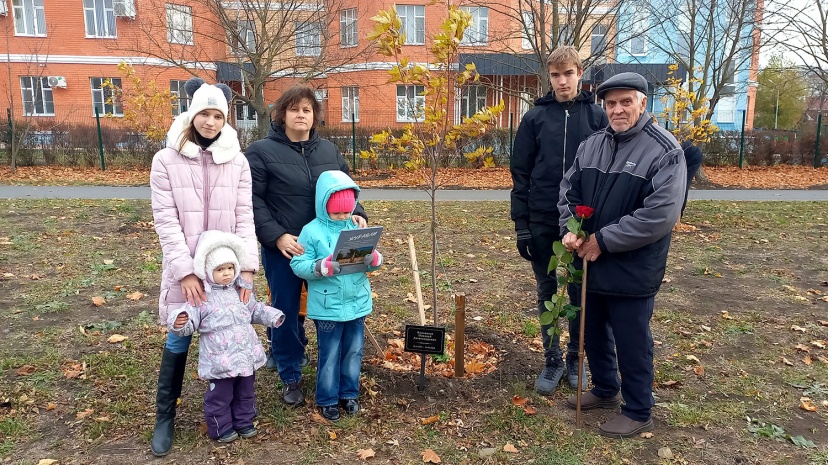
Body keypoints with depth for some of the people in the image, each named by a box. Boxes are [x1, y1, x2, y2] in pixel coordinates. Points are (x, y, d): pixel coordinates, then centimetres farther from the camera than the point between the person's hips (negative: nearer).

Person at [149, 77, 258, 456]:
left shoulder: (237, 162, 2)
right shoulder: (166, 160, -4)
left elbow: (245, 217, -2)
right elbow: (166, 221, -8)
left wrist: (247, 265, -12)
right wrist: (185, 271, -15)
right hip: (185, 269, -1)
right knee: (177, 342, 6)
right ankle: (165, 418, 23)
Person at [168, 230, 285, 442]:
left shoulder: (241, 291, 5)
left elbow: (255, 310, 19)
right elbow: (190, 322, -17)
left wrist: (273, 316, 8)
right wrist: (179, 323, -39)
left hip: (246, 356, 6)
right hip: (220, 360, -5)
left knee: (245, 393, 20)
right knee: (220, 396, 8)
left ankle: (244, 422, 38)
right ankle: (221, 428, 28)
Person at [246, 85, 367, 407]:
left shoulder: (329, 151, 10)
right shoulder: (262, 151, -4)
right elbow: (252, 200, -9)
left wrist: (357, 214, -4)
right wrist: (276, 236, -19)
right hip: (282, 249, -3)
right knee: (286, 313, 8)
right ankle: (290, 378, 25)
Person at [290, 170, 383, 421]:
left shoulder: (356, 227, 3)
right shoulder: (312, 231, -9)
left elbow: (373, 258, 7)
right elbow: (298, 264, -11)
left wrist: (373, 259, -16)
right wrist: (323, 267, -26)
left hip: (358, 304, 4)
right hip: (328, 307, -4)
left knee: (354, 352, 15)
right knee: (329, 356, 8)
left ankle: (349, 393, 34)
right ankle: (327, 399, 26)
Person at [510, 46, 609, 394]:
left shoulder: (596, 116, 1)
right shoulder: (535, 117, 1)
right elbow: (520, 175, 1)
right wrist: (521, 225, -4)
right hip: (542, 222, 0)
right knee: (547, 293, 10)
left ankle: (575, 358, 29)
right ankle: (552, 360, 25)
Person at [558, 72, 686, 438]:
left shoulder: (664, 151, -14)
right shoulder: (591, 144, 6)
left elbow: (660, 215, -23)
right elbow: (569, 192, 14)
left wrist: (603, 240, -20)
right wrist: (570, 230, -5)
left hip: (632, 271, -6)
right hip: (590, 264, 7)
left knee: (631, 342, 7)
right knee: (593, 332, 20)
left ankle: (638, 412, 27)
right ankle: (605, 390, 43)